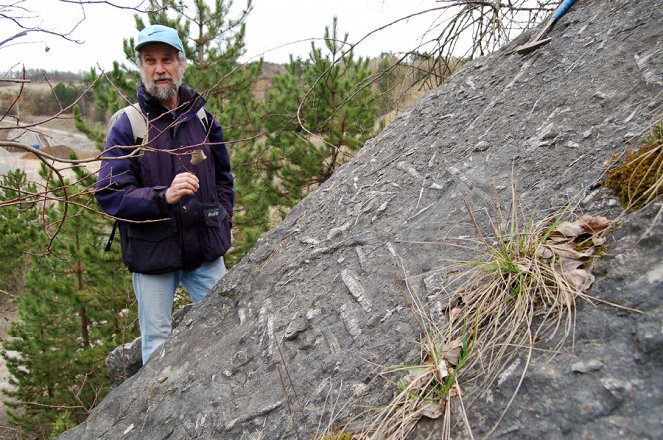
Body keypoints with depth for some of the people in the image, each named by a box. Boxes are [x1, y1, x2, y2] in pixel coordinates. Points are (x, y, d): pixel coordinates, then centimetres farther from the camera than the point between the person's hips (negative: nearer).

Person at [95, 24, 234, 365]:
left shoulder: (202, 118, 5)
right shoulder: (126, 126, -7)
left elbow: (223, 176, 16)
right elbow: (109, 194, -15)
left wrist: (222, 220, 5)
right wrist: (164, 197, -29)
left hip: (206, 250, 4)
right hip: (152, 255, -3)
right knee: (157, 341, 9)